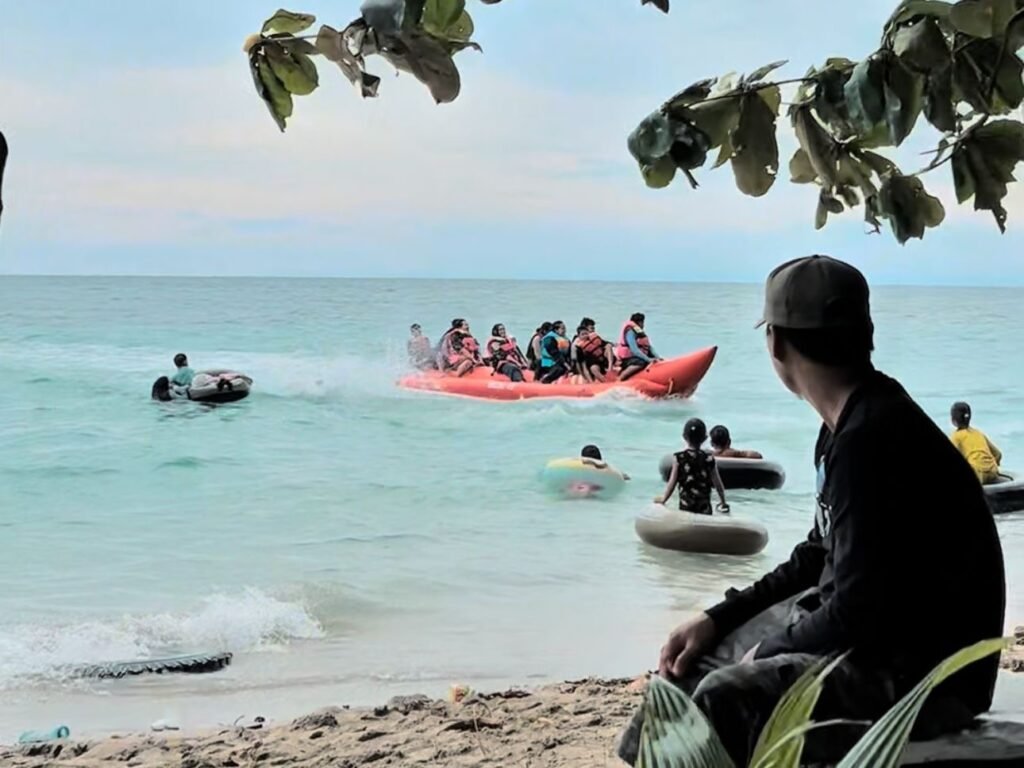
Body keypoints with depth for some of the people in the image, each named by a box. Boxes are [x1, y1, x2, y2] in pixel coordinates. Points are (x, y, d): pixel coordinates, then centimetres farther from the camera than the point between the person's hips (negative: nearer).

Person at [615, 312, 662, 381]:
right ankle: (618, 381, -35)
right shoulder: (630, 332, -12)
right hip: (629, 359, -10)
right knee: (640, 363, -38)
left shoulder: (640, 332, 16)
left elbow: (649, 347, 12)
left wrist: (658, 357, -4)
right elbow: (634, 350, -24)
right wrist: (648, 359, -30)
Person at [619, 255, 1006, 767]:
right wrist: (718, 619, 11)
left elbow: (859, 613, -25)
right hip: (878, 629, 10)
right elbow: (819, 559, 19)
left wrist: (771, 652, -8)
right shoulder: (849, 425, 9)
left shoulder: (871, 439, -23)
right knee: (693, 660, 14)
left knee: (726, 697, -27)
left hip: (927, 669, -10)